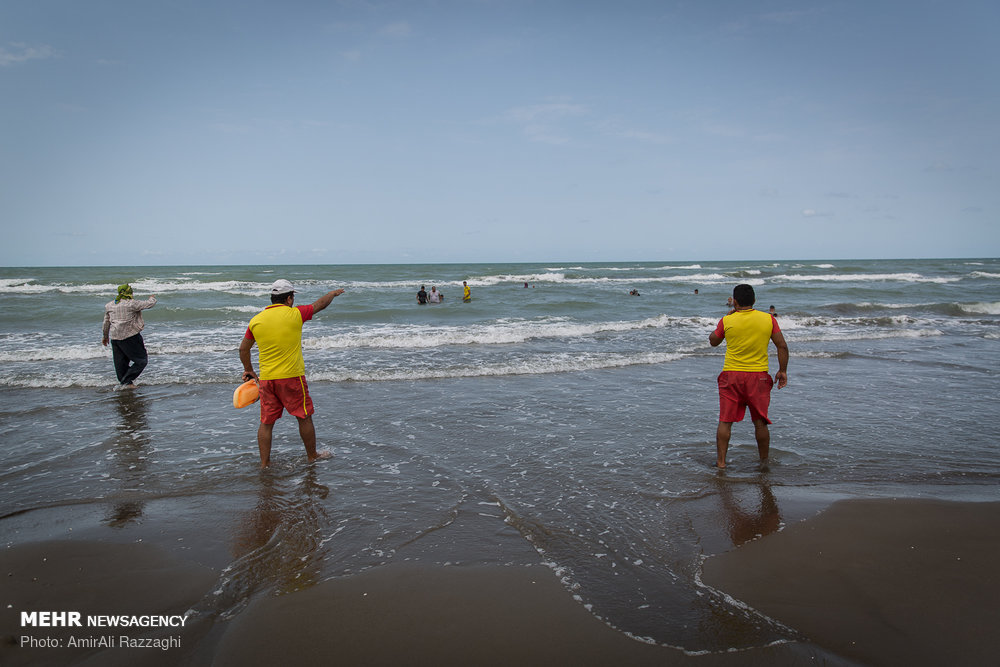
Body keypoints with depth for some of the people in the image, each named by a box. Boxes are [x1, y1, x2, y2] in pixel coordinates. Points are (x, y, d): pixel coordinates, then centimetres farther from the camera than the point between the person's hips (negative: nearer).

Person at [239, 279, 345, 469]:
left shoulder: (256, 320, 4)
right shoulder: (295, 314, -8)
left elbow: (243, 349, 14)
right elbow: (320, 304, 9)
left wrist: (249, 370, 28)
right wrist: (333, 293, 28)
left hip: (266, 379, 4)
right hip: (291, 377, -4)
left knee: (266, 422, 10)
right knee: (304, 417, 12)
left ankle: (264, 464, 15)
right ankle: (312, 455, 25)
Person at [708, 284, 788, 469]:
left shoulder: (726, 321, -3)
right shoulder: (768, 319, -1)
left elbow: (713, 341, 14)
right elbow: (782, 346, -2)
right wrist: (782, 371, 7)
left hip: (731, 375, -1)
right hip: (758, 377, 1)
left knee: (725, 421, 5)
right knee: (760, 422, 11)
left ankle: (720, 462, 6)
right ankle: (764, 462, 21)